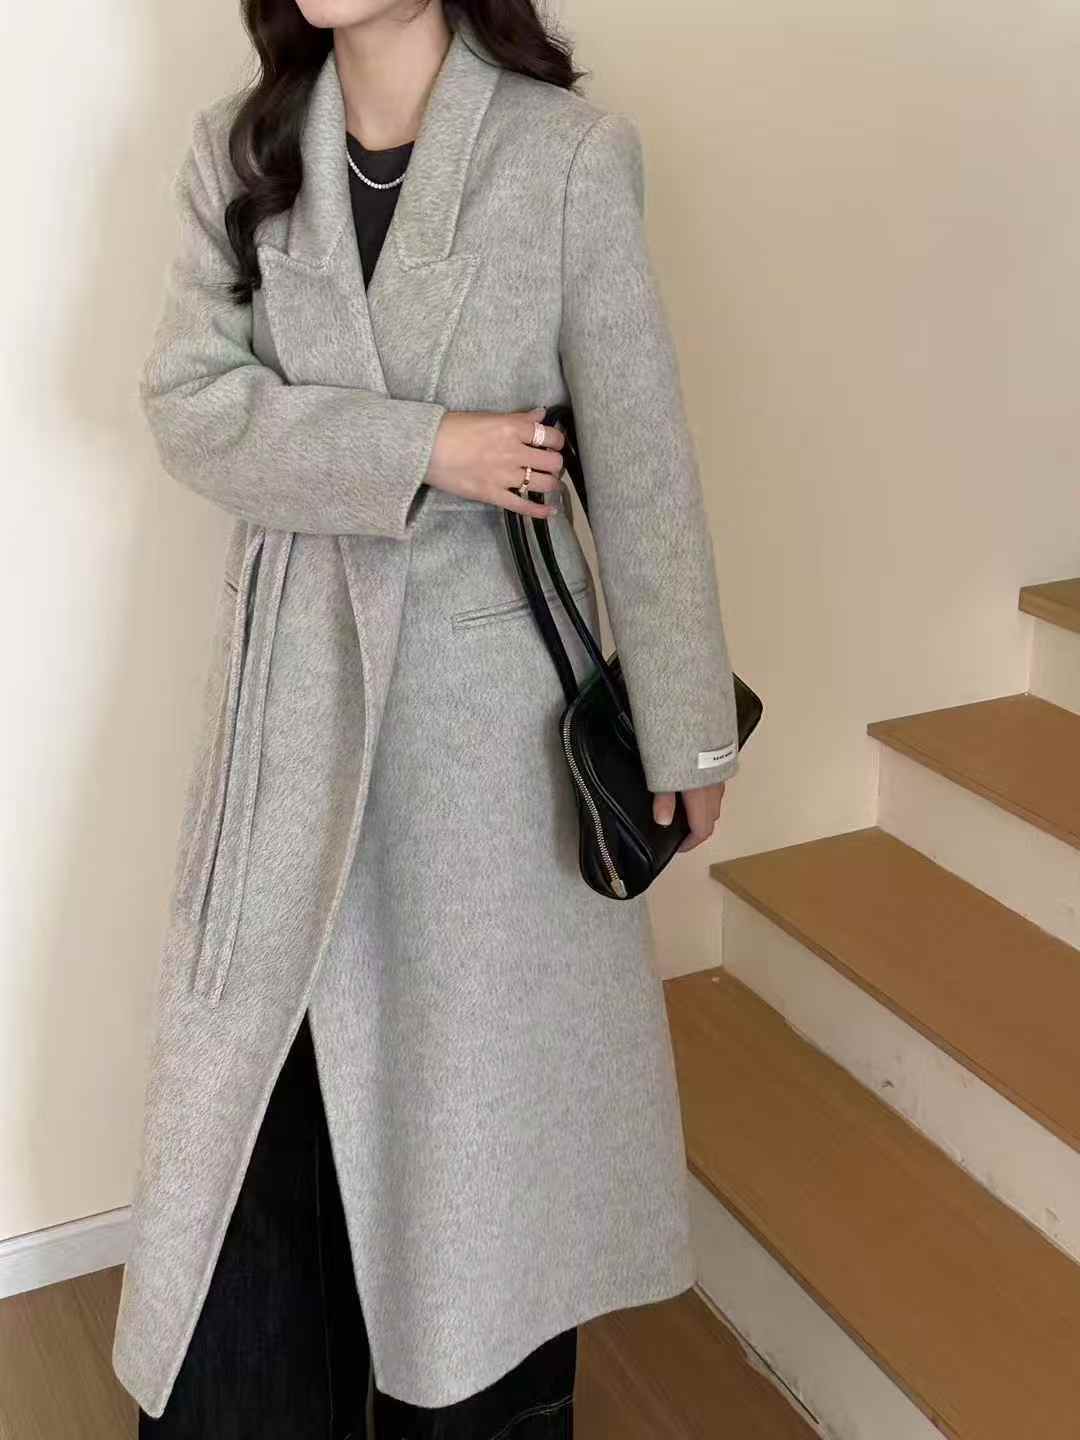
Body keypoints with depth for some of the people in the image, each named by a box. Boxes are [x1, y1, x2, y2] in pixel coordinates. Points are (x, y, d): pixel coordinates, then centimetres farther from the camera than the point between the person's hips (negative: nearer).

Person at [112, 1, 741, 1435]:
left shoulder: (572, 152, -8)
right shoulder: (237, 151, 3)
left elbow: (640, 460, -7)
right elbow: (190, 401, -4)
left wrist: (684, 727, -5)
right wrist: (418, 449, -18)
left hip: (491, 684, -2)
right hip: (296, 681, 3)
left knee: (484, 1068, 11)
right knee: (258, 1098, 9)